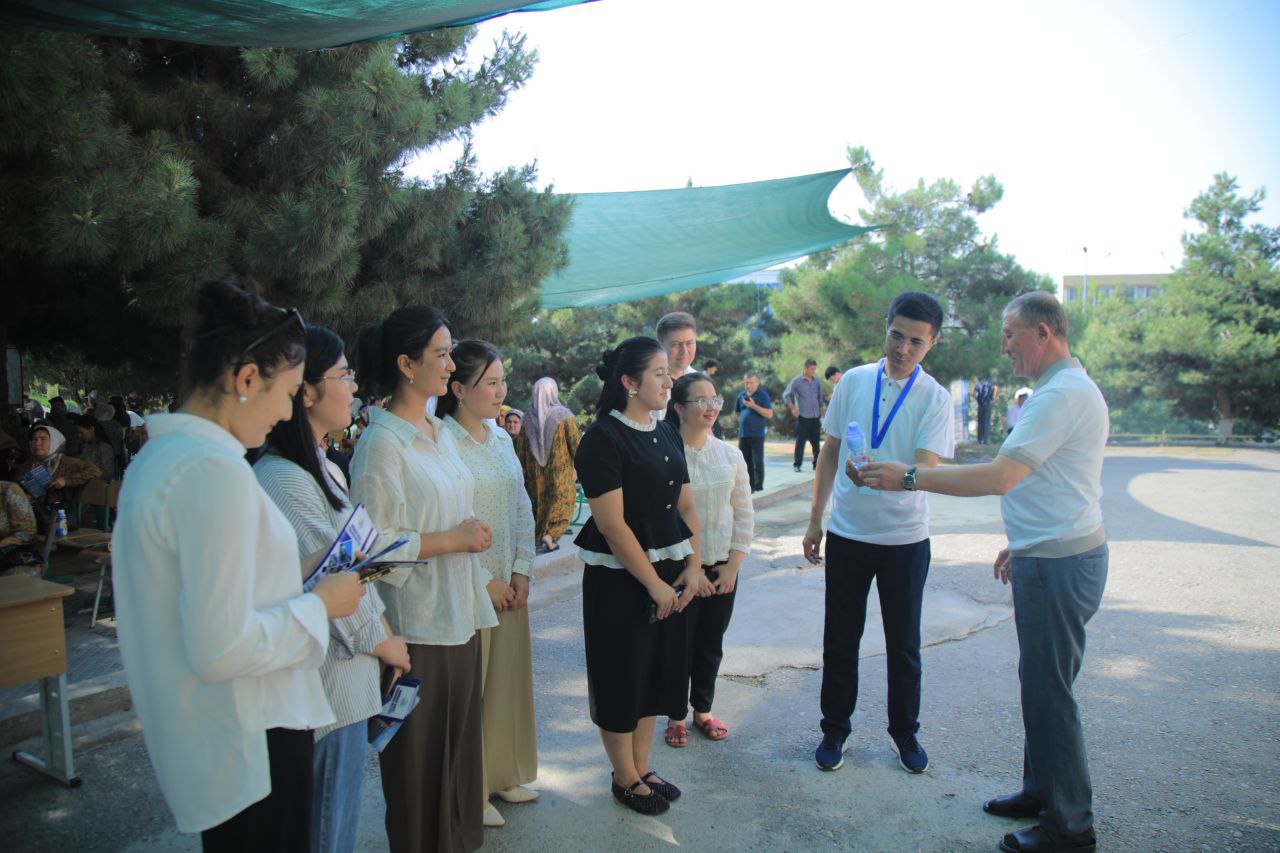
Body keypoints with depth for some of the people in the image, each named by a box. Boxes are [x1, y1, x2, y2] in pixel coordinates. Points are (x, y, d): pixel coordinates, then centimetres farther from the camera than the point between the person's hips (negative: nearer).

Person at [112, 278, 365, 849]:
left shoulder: (159, 454, 8)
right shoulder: (215, 467, -24)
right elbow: (221, 649, -28)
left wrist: (296, 573, 8)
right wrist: (320, 604, -14)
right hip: (250, 746, -9)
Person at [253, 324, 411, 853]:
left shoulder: (326, 471, 10)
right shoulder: (284, 481, -22)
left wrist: (383, 627, 6)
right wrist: (383, 642, -7)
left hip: (351, 673, 9)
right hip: (329, 679, -9)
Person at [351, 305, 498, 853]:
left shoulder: (439, 432, 11)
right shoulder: (382, 442, -16)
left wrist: (481, 579, 17)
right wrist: (454, 540, -16)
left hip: (459, 616, 8)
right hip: (417, 624, -8)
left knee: (459, 741, 18)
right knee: (420, 753, 6)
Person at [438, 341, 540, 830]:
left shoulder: (502, 439, 9)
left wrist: (522, 570, 3)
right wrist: (483, 581, -13)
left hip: (509, 584, 7)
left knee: (510, 678, 16)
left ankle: (504, 774, 33)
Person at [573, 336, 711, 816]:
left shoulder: (667, 434, 7)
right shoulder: (604, 438, -16)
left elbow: (686, 506, 9)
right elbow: (612, 524, -20)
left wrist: (693, 567, -3)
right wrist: (654, 584, -16)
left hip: (669, 574, 8)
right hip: (620, 578, -7)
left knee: (658, 671, 16)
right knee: (622, 677, 7)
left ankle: (641, 768, 34)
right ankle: (625, 779, 25)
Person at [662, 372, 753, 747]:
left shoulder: (730, 455, 3)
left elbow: (744, 514, 7)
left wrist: (733, 564, 0)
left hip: (722, 568, 4)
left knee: (711, 645, 14)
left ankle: (703, 710, 33)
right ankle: (676, 716, 25)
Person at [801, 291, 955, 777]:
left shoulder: (935, 399, -8)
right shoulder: (853, 382, -1)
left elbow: (926, 469, -20)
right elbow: (830, 452, 6)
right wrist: (814, 520, 6)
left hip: (906, 539, -1)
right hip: (847, 534, 2)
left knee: (903, 644, 13)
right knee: (840, 640, 10)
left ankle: (904, 732, 33)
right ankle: (834, 730, 28)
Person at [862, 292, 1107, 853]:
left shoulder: (1063, 395, -19)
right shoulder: (1066, 388, 15)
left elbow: (999, 477, -26)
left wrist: (909, 479, -21)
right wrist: (1022, 544, 26)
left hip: (1058, 564, -11)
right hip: (1050, 556, 11)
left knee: (1048, 690, -1)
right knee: (1039, 681, 19)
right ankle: (1041, 789, 33)